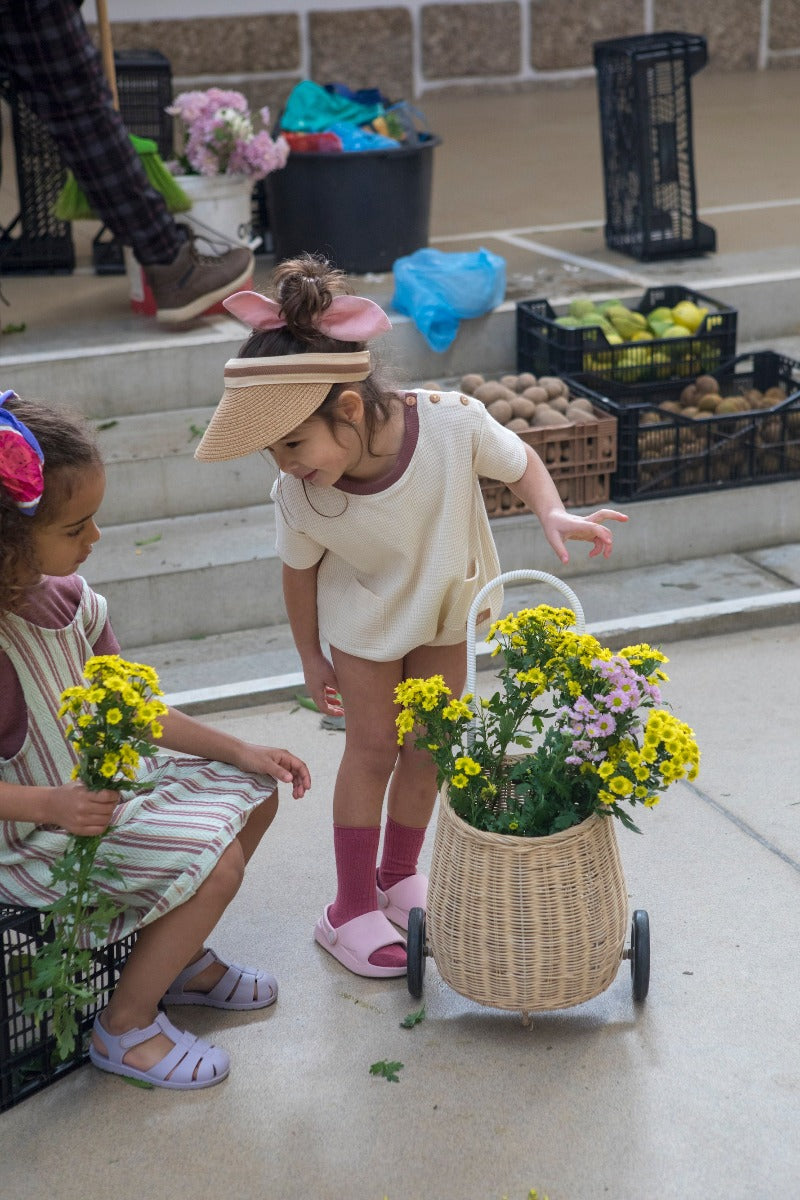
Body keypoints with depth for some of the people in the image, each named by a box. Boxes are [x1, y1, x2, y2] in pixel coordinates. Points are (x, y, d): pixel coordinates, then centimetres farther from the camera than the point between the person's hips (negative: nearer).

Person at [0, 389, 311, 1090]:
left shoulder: (65, 594, -1)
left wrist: (239, 751, 4)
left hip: (100, 786, 9)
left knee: (256, 794, 10)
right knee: (213, 861, -20)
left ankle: (179, 956, 26)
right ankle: (126, 1027, 1)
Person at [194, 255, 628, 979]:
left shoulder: (452, 423, -37)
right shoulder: (298, 497, -32)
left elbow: (520, 463, -15)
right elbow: (301, 572, -12)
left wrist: (553, 515, -34)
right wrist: (311, 658, 0)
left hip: (449, 606, 2)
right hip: (364, 620, -2)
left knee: (429, 745, 13)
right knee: (372, 748, 4)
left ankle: (399, 873, 36)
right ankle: (352, 908, 20)